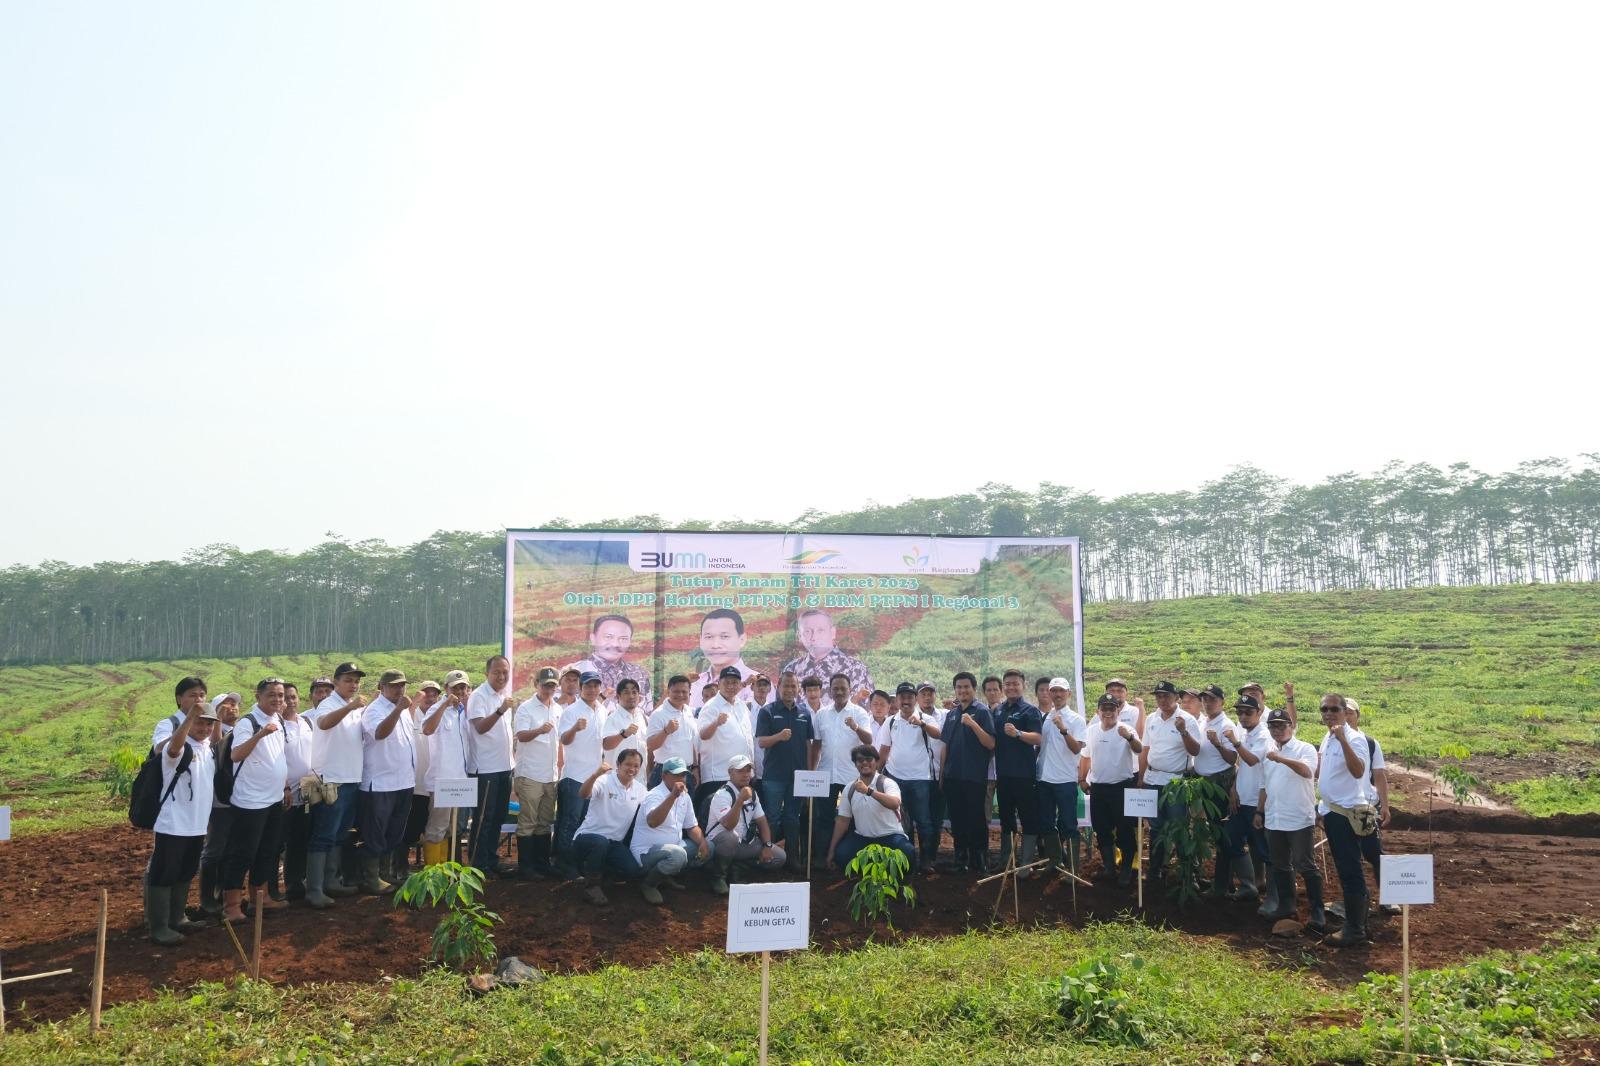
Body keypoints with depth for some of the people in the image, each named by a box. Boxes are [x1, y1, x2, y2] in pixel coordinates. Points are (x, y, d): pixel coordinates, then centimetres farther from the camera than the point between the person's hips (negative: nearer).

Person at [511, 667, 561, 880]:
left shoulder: (558, 710, 12)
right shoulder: (526, 708, -5)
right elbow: (521, 736, -17)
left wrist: (560, 772, 15)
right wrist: (539, 730, -36)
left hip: (551, 776, 6)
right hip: (530, 775, -6)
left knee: (545, 822, 11)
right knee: (528, 823, -3)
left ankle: (542, 863, 18)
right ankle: (525, 867, 1)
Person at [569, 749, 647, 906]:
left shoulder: (640, 789, 5)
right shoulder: (604, 781, -15)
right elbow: (583, 794, -34)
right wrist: (595, 775, -53)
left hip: (614, 842, 5)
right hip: (588, 836, -5)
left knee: (632, 871, -18)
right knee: (601, 842, -39)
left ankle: (600, 872, 13)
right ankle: (591, 885, -14)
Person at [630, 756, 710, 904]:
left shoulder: (685, 797, 6)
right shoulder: (654, 796, -20)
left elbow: (692, 826, 12)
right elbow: (652, 822, -41)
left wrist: (702, 842, -8)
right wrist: (673, 795, -46)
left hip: (672, 847, 9)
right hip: (646, 852, -9)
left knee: (707, 848, 3)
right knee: (678, 855, -34)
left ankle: (666, 876, 11)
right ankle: (647, 883, -8)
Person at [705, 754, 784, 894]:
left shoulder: (752, 793, 6)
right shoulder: (722, 795, -19)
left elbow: (762, 821, 11)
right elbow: (728, 826, -33)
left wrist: (767, 845, -3)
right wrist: (740, 800, -43)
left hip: (745, 843, 7)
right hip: (719, 843, -7)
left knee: (779, 856, -5)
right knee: (731, 837, -41)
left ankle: (735, 869, 9)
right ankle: (718, 877, -15)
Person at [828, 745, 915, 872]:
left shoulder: (887, 783, -10)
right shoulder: (850, 789, 4)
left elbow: (895, 804, -32)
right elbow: (843, 820, 8)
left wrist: (869, 791, -44)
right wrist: (831, 850, 6)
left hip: (890, 836, -4)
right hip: (862, 838, 4)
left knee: (907, 853, -32)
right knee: (841, 854, -22)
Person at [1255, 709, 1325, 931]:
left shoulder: (1305, 749, -7)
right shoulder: (1268, 752, 12)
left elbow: (1307, 771, -29)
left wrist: (1282, 759, -41)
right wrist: (1259, 812, 18)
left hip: (1299, 819, -6)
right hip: (1273, 820, 6)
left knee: (1305, 866, -3)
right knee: (1280, 866, 14)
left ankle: (1317, 911, 6)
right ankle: (1285, 906, 25)